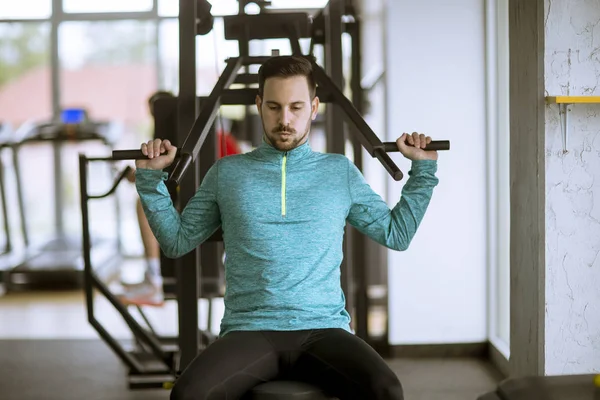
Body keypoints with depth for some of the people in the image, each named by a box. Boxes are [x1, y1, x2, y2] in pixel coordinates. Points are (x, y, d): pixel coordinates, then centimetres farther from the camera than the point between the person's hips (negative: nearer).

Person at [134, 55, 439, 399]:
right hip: (249, 331, 0)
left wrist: (423, 168, 16)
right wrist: (151, 177, 10)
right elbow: (177, 241, 19)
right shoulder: (227, 173, 14)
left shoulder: (341, 172, 15)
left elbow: (397, 234, 20)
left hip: (324, 329, 0)